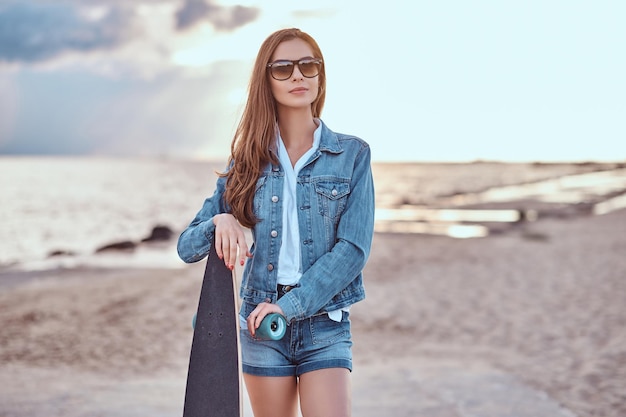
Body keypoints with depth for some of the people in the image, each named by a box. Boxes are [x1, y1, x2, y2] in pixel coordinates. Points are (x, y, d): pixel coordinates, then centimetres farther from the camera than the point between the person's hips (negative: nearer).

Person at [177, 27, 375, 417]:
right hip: (262, 325, 2)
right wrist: (220, 221, -16)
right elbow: (187, 247, 6)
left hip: (325, 324, -2)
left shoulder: (352, 154, 0)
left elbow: (354, 248, -8)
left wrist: (289, 305, -16)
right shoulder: (249, 159, 6)